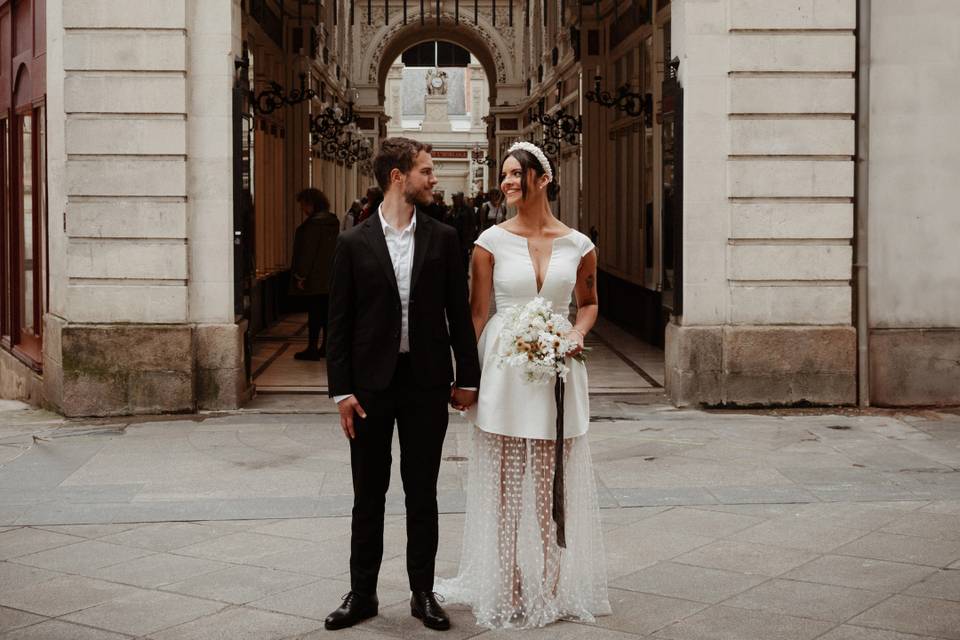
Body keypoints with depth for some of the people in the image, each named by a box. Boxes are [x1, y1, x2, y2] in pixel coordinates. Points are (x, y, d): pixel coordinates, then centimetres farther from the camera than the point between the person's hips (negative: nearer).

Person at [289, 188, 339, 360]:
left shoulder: (314, 223, -16)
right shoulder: (333, 221, 11)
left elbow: (308, 251, -18)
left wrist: (301, 275, -16)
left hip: (315, 277, -9)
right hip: (331, 276, 9)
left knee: (314, 313, -5)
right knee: (326, 312, 12)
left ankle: (312, 349, -2)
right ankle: (326, 347, 17)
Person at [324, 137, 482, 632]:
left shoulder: (442, 239, 3)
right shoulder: (354, 243, -1)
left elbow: (459, 312, 5)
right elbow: (339, 322, -2)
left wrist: (467, 377, 2)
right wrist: (341, 390, -6)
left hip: (427, 382, 1)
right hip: (371, 384, -1)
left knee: (422, 494, 9)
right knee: (368, 497, 8)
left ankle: (423, 593, 20)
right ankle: (362, 594, 19)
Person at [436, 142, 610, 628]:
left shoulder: (578, 246, 1)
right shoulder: (492, 241, -2)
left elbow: (589, 302, 16)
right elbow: (476, 310, 1)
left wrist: (578, 333, -4)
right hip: (503, 366, -1)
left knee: (553, 487, 7)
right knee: (506, 484, 4)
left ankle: (554, 587, 19)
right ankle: (509, 589, 15)